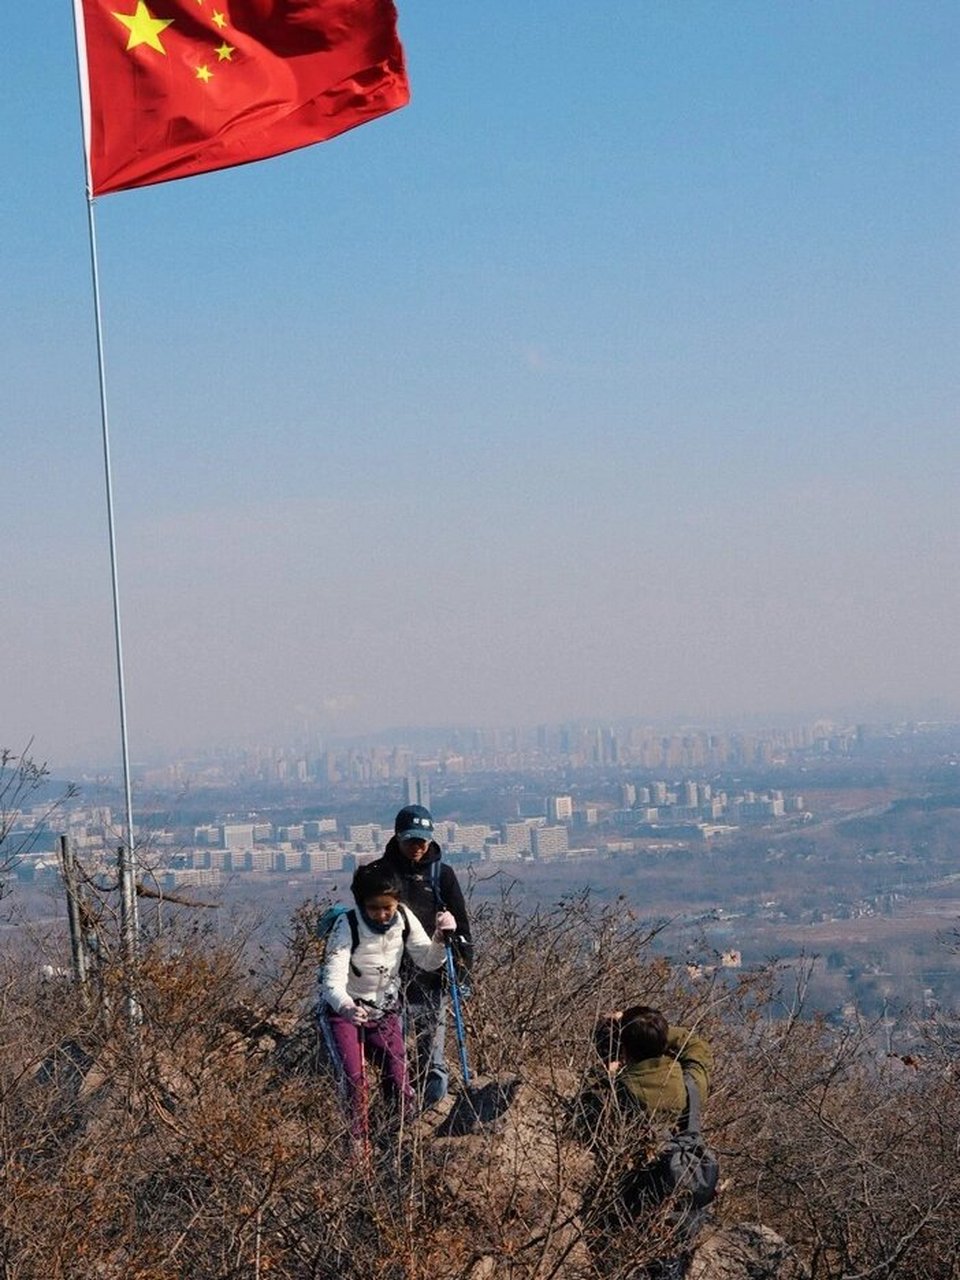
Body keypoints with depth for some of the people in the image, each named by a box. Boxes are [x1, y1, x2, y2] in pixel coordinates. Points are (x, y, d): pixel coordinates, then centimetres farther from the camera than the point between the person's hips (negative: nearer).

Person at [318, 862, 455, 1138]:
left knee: (398, 1079, -2)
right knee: (354, 1079, -15)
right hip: (342, 1011, -4)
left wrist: (440, 939, -22)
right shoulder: (347, 926, -25)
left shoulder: (404, 920, -10)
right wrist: (346, 1007, -55)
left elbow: (427, 961, -1)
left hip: (384, 1011, 4)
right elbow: (332, 980, -34)